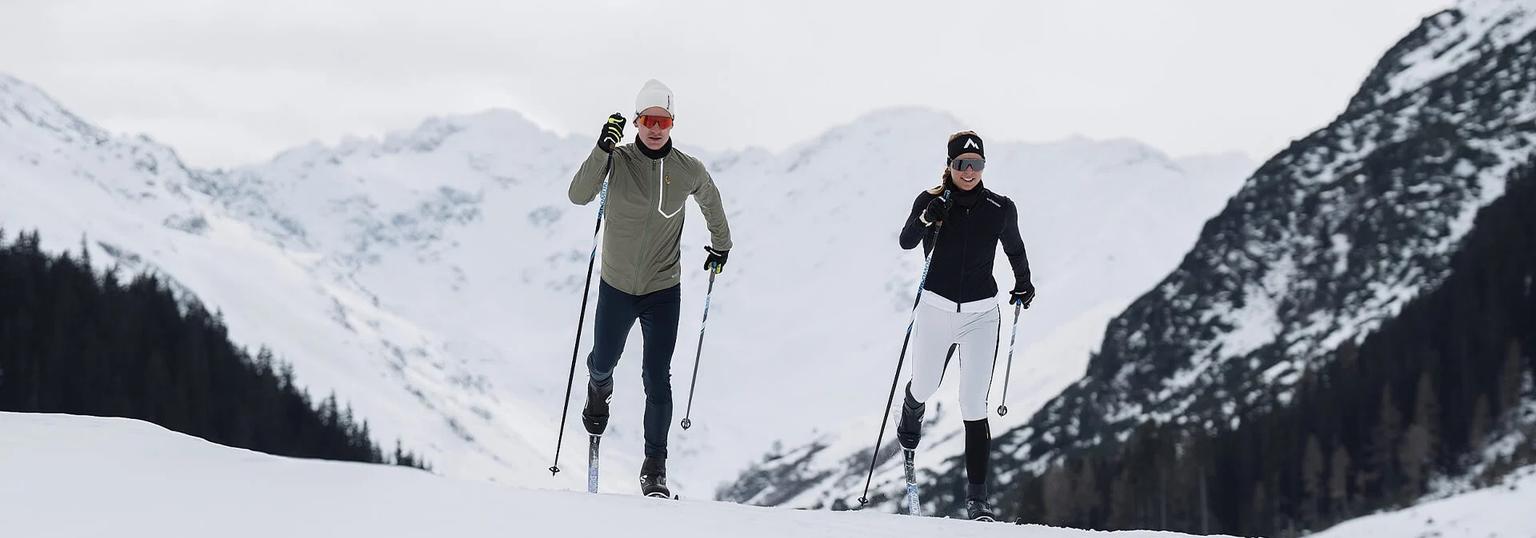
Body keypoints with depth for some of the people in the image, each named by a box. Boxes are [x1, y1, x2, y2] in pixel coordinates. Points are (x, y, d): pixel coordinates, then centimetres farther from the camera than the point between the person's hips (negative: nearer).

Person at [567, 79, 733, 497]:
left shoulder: (688, 171, -6)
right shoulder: (617, 161, -12)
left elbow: (710, 201, 16)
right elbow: (579, 196, -26)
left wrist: (721, 245, 26)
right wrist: (603, 149, -36)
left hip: (664, 290, 0)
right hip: (617, 286, 0)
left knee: (657, 379, -5)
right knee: (603, 363, 16)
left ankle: (655, 469, 3)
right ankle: (598, 391, 55)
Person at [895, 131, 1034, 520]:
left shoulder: (1000, 209, 0)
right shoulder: (932, 201, -5)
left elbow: (1014, 248, 20)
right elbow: (906, 242, -22)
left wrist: (1024, 284, 12)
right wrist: (926, 219, -38)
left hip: (980, 315, -1)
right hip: (936, 310, 1)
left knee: (974, 407, -8)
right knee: (924, 387, 20)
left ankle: (977, 497, -7)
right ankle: (912, 414, 59)